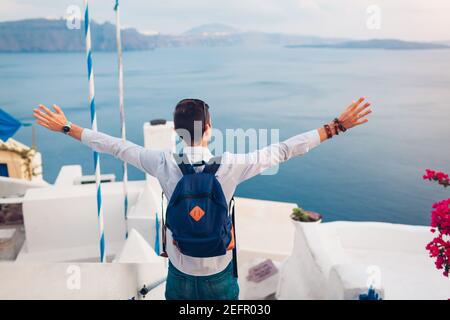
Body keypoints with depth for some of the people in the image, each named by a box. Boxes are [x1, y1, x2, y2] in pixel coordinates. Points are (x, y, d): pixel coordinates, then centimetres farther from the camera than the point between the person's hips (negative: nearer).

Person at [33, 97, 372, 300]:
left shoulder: (164, 164, -15)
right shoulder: (230, 165, -20)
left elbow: (116, 146, -6)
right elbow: (284, 150, -17)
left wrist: (66, 128, 7)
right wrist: (338, 125, -12)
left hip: (180, 270, 1)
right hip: (220, 270, -1)